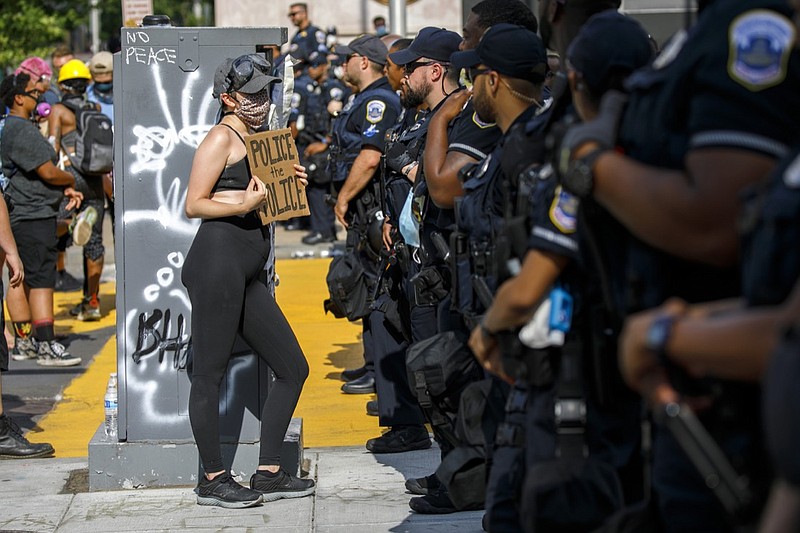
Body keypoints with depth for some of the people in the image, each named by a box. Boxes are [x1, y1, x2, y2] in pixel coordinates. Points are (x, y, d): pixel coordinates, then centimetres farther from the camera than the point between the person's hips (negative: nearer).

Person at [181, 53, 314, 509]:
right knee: (211, 373, -3)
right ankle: (214, 480, 4)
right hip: (219, 258, -10)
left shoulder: (260, 138, 21)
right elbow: (194, 204, -9)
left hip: (249, 273, 10)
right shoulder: (223, 137, -4)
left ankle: (268, 474, 13)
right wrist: (244, 204, -20)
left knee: (293, 368, 9)